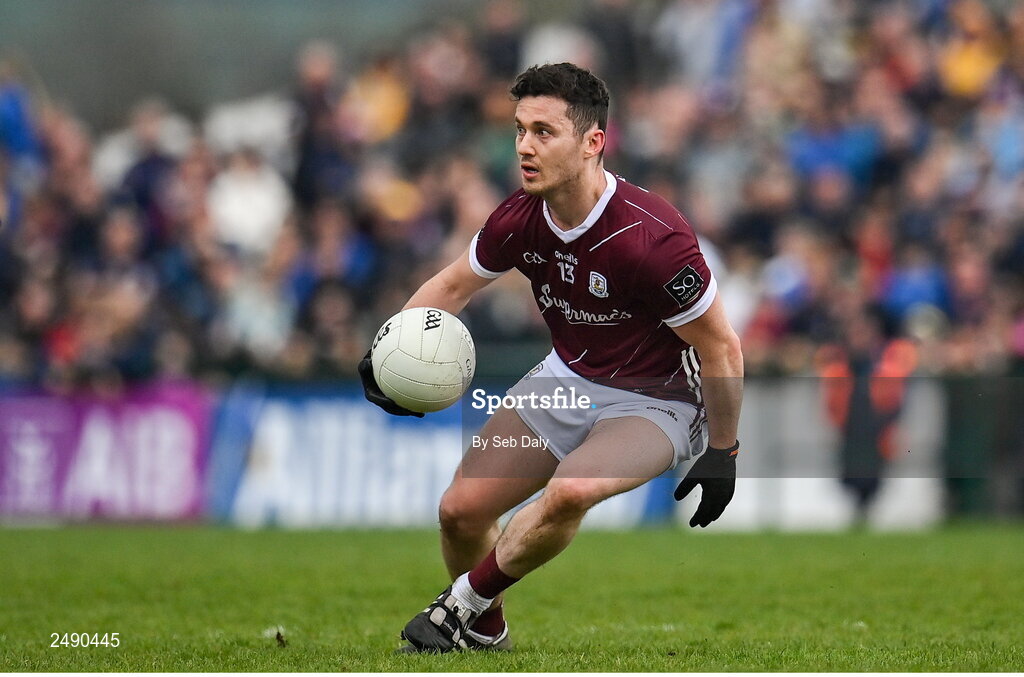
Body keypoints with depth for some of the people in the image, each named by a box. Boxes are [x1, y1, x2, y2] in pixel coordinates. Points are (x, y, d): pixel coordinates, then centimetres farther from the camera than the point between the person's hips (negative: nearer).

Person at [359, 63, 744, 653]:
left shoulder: (653, 238, -30)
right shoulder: (520, 219, -12)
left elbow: (721, 347, -18)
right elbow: (452, 286, 8)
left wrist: (721, 453, -12)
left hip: (655, 400, -6)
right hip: (567, 379, 6)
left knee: (571, 491, -34)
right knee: (462, 510, -2)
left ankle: (464, 604, -10)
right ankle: (484, 633, 27)